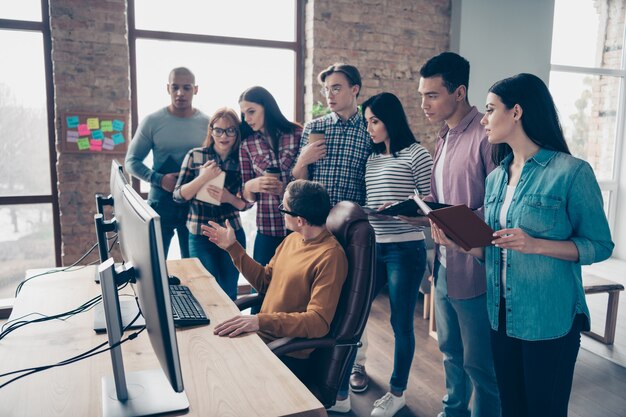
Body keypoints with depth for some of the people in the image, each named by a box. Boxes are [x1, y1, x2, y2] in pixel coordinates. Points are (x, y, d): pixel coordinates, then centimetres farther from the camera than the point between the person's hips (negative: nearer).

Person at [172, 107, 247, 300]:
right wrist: (203, 177, -18)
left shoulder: (241, 160, -1)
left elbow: (247, 203, 4)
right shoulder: (195, 156, -3)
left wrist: (229, 198, -16)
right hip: (200, 236, -1)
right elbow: (178, 196, -4)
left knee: (229, 292, 11)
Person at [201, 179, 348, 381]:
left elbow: (318, 321, -24)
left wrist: (261, 321, -34)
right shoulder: (293, 238, 8)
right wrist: (233, 247, 13)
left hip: (290, 357, -8)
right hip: (260, 337, 8)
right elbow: (264, 281, 17)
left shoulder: (330, 256, -19)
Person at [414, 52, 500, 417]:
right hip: (444, 264, 9)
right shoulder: (445, 137, 12)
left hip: (473, 269, -9)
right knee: (451, 351, 23)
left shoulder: (486, 135, -17)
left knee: (479, 363, 6)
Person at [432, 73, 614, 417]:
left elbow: (600, 245, -10)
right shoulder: (496, 177, 7)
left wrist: (536, 245, -24)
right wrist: (459, 244, -7)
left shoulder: (571, 172, -12)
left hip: (549, 320, -6)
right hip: (502, 315, 6)